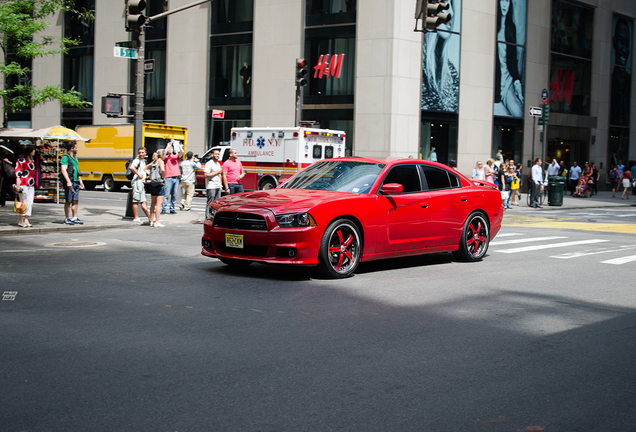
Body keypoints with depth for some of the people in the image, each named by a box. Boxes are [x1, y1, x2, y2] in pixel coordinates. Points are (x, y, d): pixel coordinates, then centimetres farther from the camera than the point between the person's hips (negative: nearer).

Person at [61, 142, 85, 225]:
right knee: (68, 201, -2)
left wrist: (80, 181, 26)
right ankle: (67, 219, 5)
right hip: (69, 182, -8)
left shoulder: (75, 158, 19)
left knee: (76, 201, 7)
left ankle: (75, 218, 14)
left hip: (76, 182, 8)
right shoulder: (66, 158, -8)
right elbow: (63, 170, -17)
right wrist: (68, 181, -24)